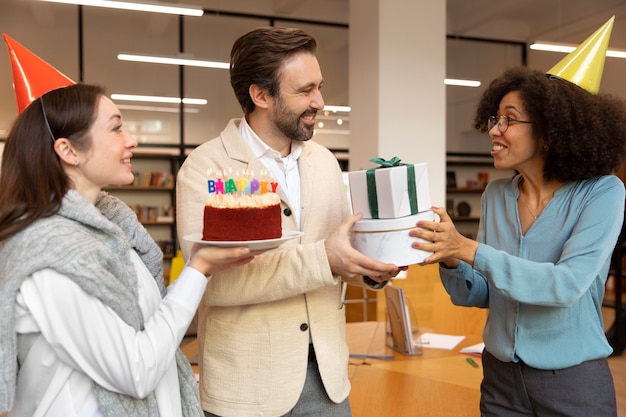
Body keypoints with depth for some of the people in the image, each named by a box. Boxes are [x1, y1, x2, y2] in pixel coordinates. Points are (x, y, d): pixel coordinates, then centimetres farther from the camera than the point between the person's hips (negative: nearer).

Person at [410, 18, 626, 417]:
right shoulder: (496, 195, -2)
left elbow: (567, 285, -26)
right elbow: (479, 294, 2)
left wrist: (470, 250, -31)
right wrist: (451, 260, -19)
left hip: (574, 383, -4)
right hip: (500, 377, 4)